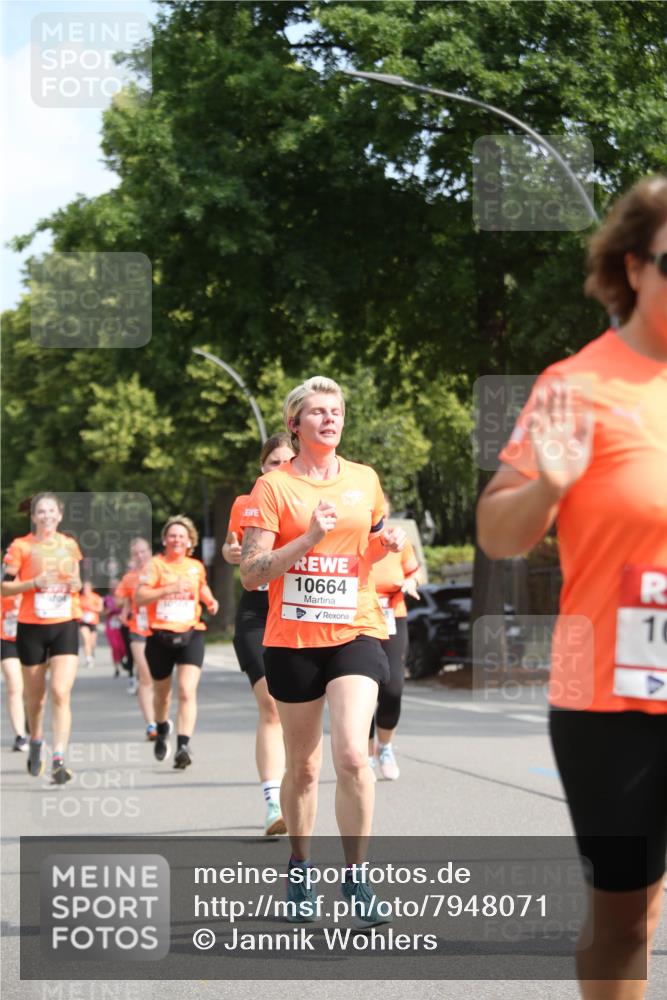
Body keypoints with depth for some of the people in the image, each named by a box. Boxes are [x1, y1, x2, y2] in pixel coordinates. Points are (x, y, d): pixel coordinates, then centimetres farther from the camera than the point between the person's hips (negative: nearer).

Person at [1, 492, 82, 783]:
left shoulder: (70, 544, 7)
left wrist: (76, 585, -1)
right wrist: (34, 583, -18)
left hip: (65, 626, 1)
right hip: (32, 628, -1)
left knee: (61, 692, -14)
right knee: (35, 696, 11)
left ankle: (58, 760, -18)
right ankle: (36, 743, 39)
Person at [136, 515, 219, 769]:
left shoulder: (196, 567, 9)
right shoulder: (155, 565, -3)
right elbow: (139, 598, -16)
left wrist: (210, 601, 11)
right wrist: (169, 589, -26)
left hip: (190, 635, 1)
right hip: (160, 636, -1)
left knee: (187, 691, -17)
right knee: (162, 692, 16)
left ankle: (183, 745, -23)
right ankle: (162, 731, 45)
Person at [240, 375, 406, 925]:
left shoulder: (365, 480, 9)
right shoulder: (273, 487, -3)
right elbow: (250, 573, -9)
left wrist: (387, 542, 2)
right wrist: (309, 538, -20)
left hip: (356, 632, 1)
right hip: (293, 639, -1)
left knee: (352, 755, -16)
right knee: (303, 766, 8)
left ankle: (356, 876, -5)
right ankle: (300, 870, 28)